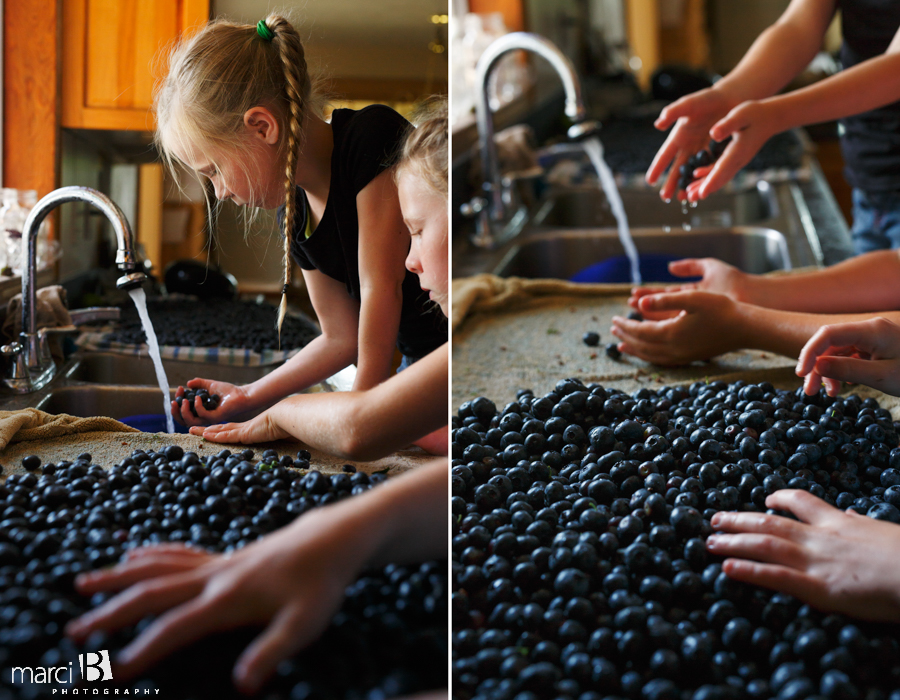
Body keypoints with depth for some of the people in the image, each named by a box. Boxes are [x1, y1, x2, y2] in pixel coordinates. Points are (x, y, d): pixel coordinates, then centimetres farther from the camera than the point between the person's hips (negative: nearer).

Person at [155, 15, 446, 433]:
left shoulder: (372, 137, -21)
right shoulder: (298, 216, 3)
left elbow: (381, 287, -21)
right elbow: (342, 337, 10)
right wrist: (247, 398, 5)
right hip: (419, 364, 7)